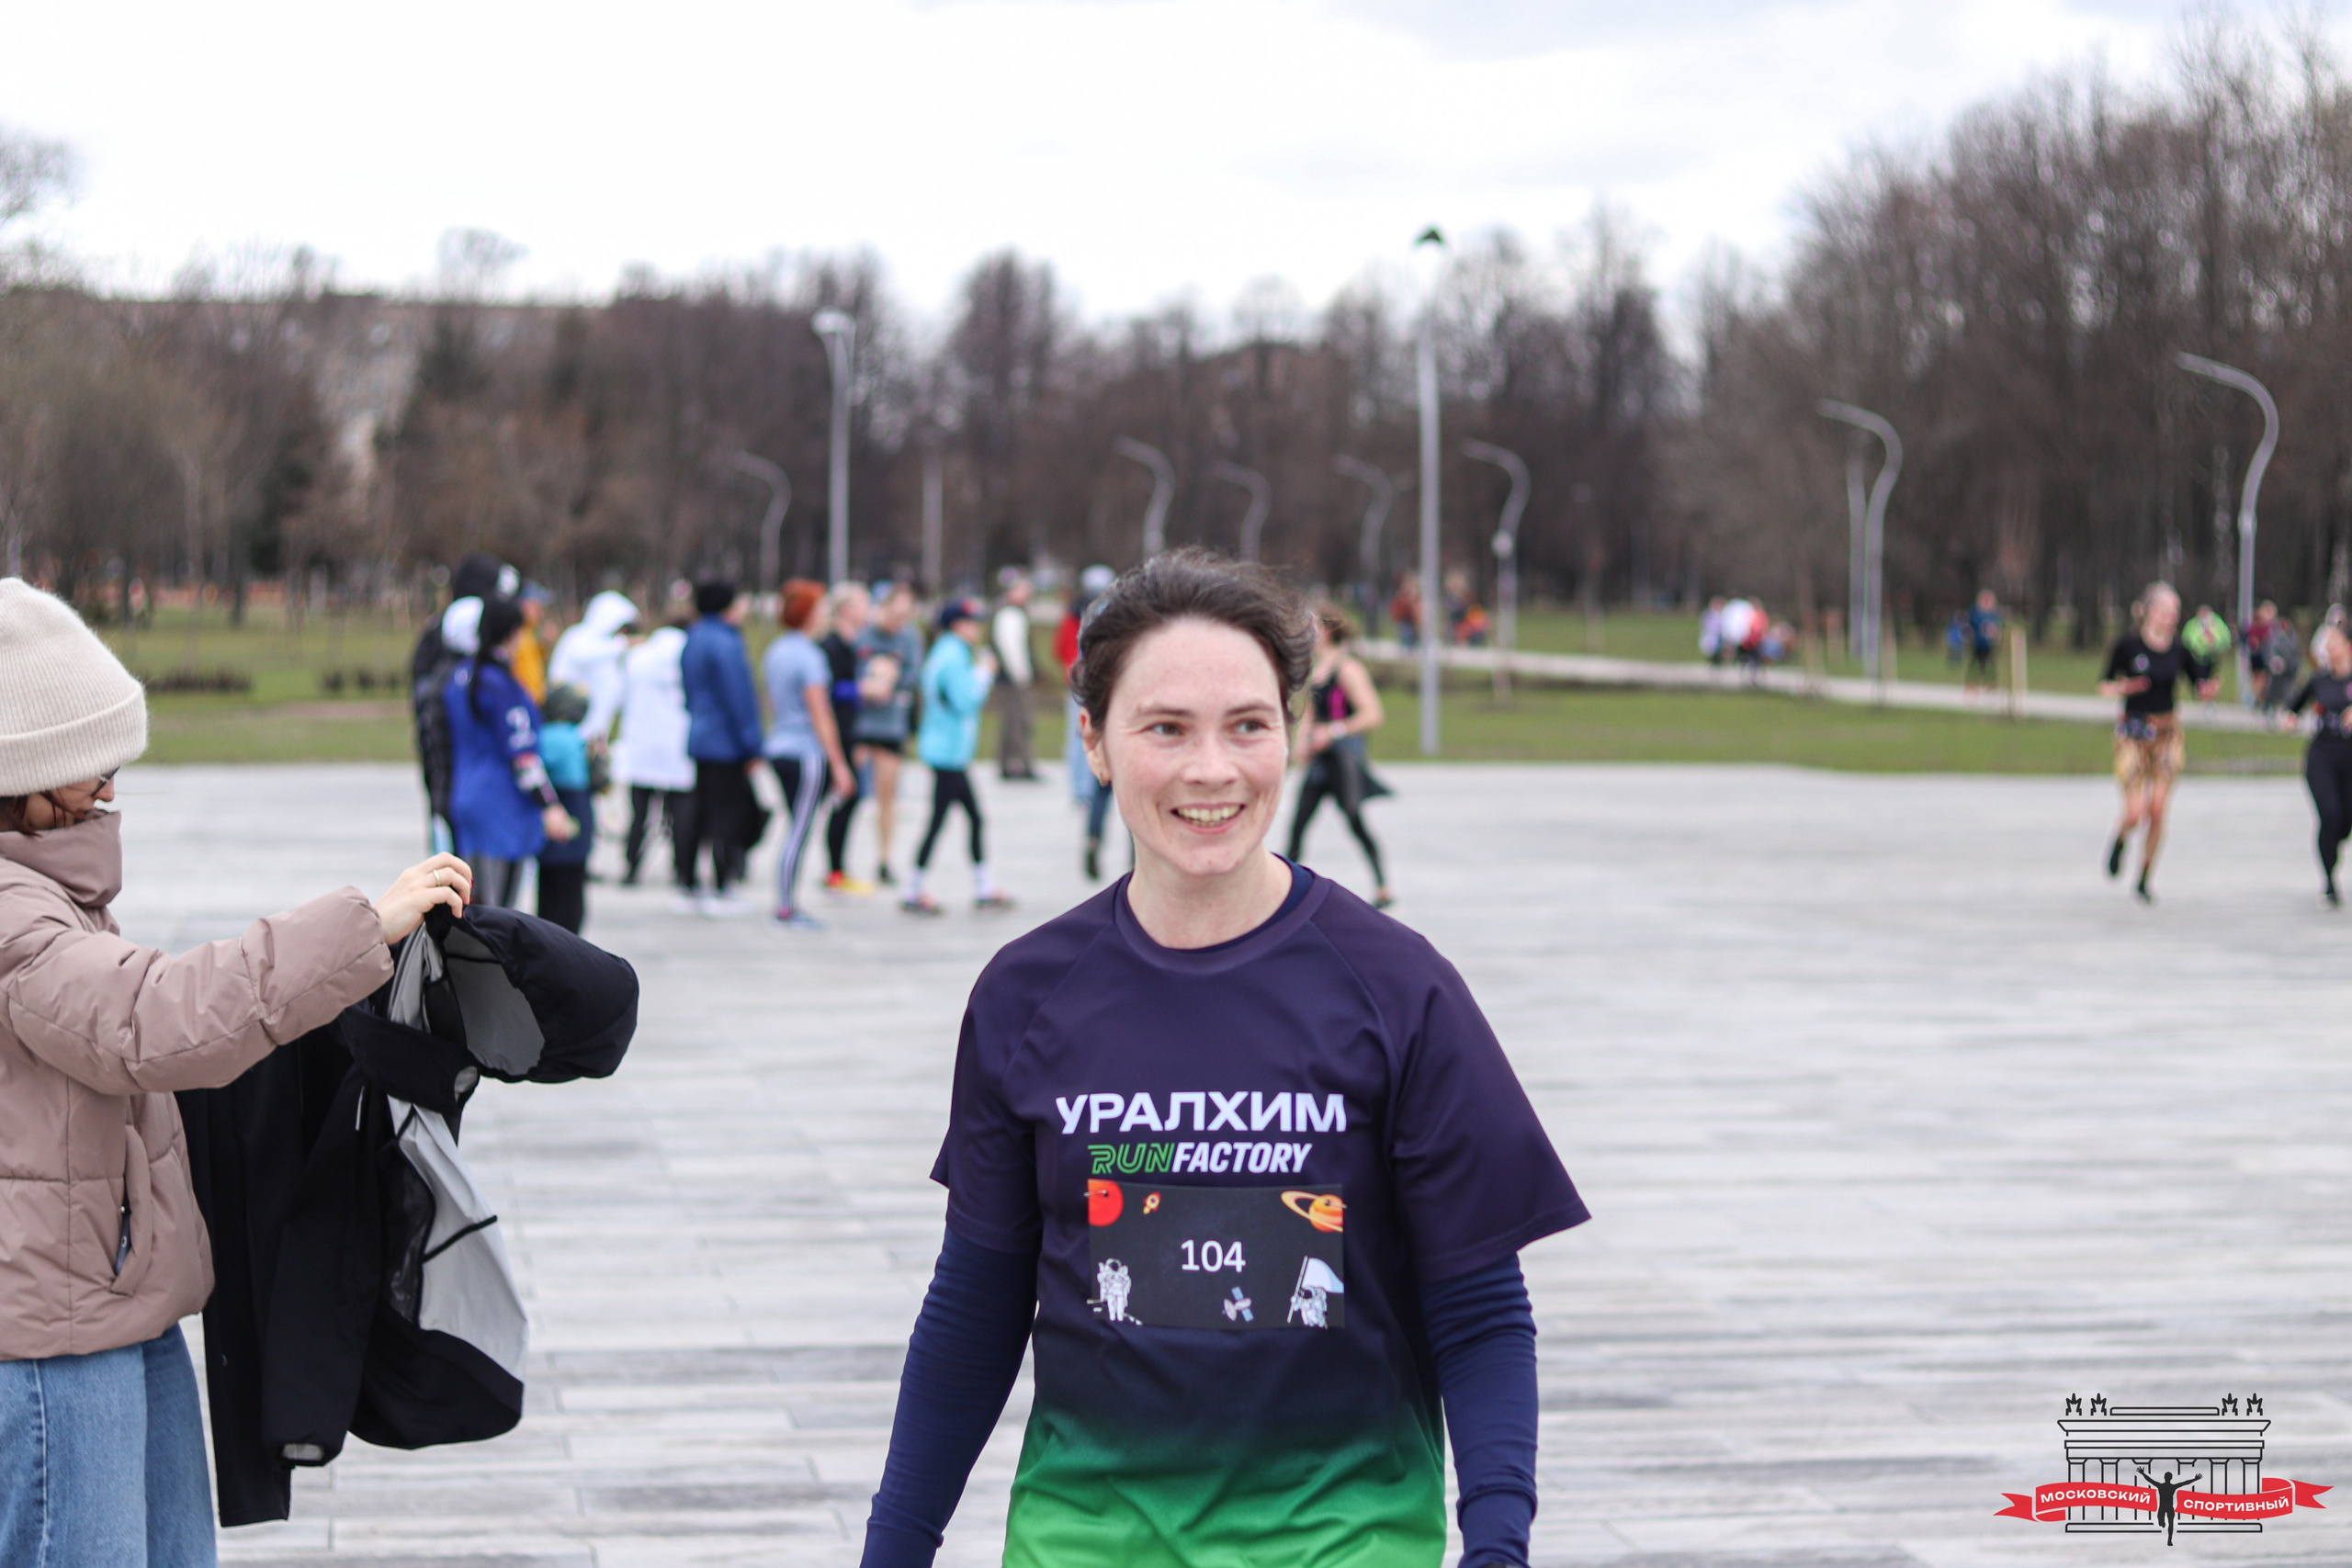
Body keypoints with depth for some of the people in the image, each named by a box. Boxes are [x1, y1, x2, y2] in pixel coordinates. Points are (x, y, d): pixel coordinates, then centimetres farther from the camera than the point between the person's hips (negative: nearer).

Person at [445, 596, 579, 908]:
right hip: (504, 809, -9)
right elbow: (522, 755, -18)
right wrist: (550, 806, -16)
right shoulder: (501, 684, -16)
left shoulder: (458, 677, 11)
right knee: (499, 911, -7)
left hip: (464, 798, 9)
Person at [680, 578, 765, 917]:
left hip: (699, 739, 9)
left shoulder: (693, 641, 14)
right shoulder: (724, 644, -16)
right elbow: (738, 699, -17)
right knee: (730, 814, -5)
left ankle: (691, 889, 17)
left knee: (702, 814, 13)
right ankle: (722, 892, -4)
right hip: (726, 746, -9)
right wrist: (752, 746, -14)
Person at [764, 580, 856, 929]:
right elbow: (819, 715, -15)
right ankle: (787, 909, -3)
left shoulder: (774, 651, 12)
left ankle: (787, 906, 13)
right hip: (806, 753, -9)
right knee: (799, 831, -4)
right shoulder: (808, 655, -14)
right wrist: (838, 764, -13)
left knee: (797, 830, 13)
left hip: (778, 747, 9)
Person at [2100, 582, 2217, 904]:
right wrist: (2121, 688, -21)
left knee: (2158, 811, -3)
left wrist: (2208, 687, -14)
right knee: (2135, 813, -10)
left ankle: (2144, 880, 13)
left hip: (2168, 735, 3)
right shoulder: (2127, 644, -8)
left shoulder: (2179, 650, 0)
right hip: (2133, 734, -3)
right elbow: (2104, 685, 0)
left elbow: (2201, 686, 9)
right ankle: (2120, 840, 28)